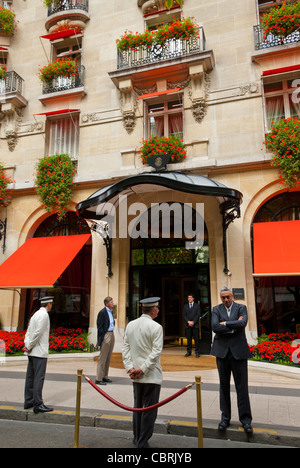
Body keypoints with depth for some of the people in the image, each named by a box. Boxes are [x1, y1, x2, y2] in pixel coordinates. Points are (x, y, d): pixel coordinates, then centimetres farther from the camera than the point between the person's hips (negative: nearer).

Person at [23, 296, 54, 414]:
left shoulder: (36, 314, 16)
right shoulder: (44, 315, -14)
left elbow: (28, 332, 15)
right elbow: (38, 333, -19)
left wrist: (27, 345, 5)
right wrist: (29, 347, -10)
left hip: (32, 352, 9)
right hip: (40, 352, -9)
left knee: (30, 377, 14)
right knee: (39, 377, -8)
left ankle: (29, 401, 23)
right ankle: (38, 404, -6)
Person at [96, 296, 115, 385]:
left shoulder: (110, 311, 12)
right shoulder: (102, 312, -13)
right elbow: (99, 327, -14)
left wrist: (111, 335, 14)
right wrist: (102, 338, -15)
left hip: (111, 334, 9)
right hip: (106, 335, -9)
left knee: (108, 358, 14)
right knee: (102, 358, -2)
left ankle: (105, 377, 25)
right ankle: (98, 379, 6)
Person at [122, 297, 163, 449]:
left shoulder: (130, 325, 4)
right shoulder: (156, 327, -14)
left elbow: (125, 348, 3)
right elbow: (156, 351, -18)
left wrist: (130, 367, 0)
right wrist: (143, 369, -14)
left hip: (136, 376, 6)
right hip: (152, 375, -6)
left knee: (137, 407, 20)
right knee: (149, 409, 5)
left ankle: (137, 438, 32)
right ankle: (142, 443, 11)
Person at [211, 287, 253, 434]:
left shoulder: (241, 308, 2)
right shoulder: (216, 309, 5)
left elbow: (242, 323, -17)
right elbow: (215, 327, -11)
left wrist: (225, 324, -12)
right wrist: (233, 327, -13)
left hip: (238, 351, -1)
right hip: (222, 351, 2)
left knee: (242, 386, 4)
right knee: (224, 386, 11)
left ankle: (245, 419, 18)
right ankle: (225, 417, 23)